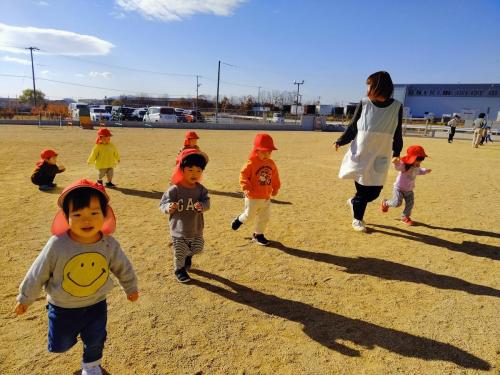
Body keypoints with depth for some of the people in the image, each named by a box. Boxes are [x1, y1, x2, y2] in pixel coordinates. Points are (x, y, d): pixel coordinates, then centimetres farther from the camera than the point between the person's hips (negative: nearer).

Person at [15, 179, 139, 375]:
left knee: (95, 341, 18)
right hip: (62, 307, -1)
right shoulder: (57, 245, -26)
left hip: (96, 305, 1)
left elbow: (123, 268, -1)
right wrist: (25, 298, 3)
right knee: (61, 345, 15)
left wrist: (131, 288, 13)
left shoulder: (109, 245, -19)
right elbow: (37, 273, -10)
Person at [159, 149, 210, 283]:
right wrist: (169, 207, -35)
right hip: (179, 230, -4)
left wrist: (202, 206, -30)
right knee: (180, 253, 9)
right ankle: (179, 269, 39)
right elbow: (163, 203, -13)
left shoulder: (200, 189, -6)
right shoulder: (174, 189, -17)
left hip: (196, 229, 4)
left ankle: (188, 255, 55)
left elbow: (206, 201, -8)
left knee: (197, 248, 21)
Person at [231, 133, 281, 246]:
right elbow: (243, 175, -17)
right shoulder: (251, 163, -17)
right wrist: (246, 188, -28)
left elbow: (275, 177, 14)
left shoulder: (271, 163, 2)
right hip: (253, 197, -6)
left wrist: (275, 189, 18)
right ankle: (239, 219, 41)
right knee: (249, 215, 9)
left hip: (266, 197, 6)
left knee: (264, 217, 12)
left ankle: (258, 234, 30)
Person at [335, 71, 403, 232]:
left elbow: (397, 133, 6)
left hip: (380, 157, 2)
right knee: (362, 190, 2)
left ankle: (354, 202, 34)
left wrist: (397, 153, 5)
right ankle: (357, 219, 24)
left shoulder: (396, 107, -2)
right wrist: (340, 141, -12)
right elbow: (352, 127, 0)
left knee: (375, 192, 3)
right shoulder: (364, 104, -4)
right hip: (360, 155, -2)